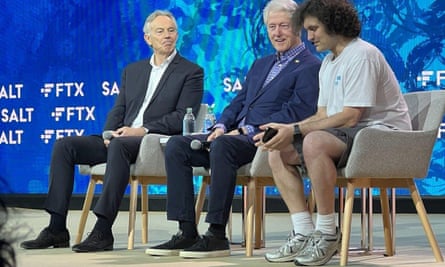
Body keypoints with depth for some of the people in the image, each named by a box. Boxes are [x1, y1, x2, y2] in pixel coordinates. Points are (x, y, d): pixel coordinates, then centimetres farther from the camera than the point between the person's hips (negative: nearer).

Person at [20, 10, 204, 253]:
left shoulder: (191, 72, 4)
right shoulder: (132, 71, 22)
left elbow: (182, 118, -7)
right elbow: (118, 110, 18)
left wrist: (143, 131, -17)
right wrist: (110, 133, -5)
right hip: (121, 139, 6)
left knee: (119, 146, -38)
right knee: (64, 146, -13)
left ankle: (103, 231, -40)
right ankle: (57, 228, -17)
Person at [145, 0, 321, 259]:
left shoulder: (311, 67, -1)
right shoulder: (260, 65, 26)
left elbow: (295, 113, -13)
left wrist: (248, 131, -18)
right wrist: (222, 126, 0)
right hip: (237, 136, 8)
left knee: (222, 146, -37)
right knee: (176, 145, -9)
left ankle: (217, 235, -32)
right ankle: (187, 232, -14)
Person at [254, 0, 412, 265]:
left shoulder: (362, 55, -14)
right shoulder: (328, 63, 18)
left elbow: (350, 117, -21)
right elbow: (323, 116, 15)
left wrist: (296, 130, -21)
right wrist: (283, 130, -2)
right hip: (347, 134, 10)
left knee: (314, 143, -36)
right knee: (278, 152, -2)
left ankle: (328, 234, -25)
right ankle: (305, 235, -9)